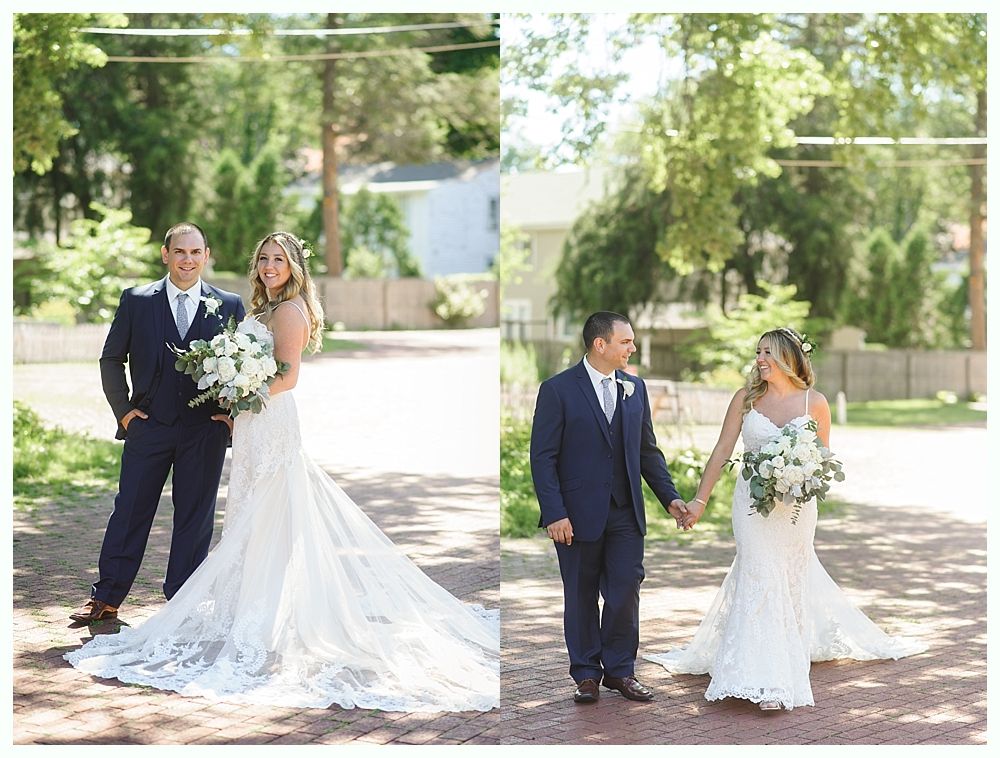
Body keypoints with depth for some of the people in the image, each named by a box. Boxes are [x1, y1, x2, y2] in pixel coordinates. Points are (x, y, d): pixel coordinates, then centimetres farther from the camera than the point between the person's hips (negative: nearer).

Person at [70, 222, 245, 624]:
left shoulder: (229, 305, 3)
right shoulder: (136, 301, 2)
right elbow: (112, 359, 7)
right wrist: (123, 409, -1)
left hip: (206, 429, 0)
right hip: (149, 426, 0)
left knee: (195, 516, 6)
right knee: (129, 512, 5)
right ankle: (106, 598, 13)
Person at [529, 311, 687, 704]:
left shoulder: (635, 387, 8)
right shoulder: (558, 389, -8)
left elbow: (648, 449, 14)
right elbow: (543, 457, -9)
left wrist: (670, 496, 5)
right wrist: (554, 514, -15)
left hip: (626, 513, 4)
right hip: (579, 514, -4)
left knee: (625, 593, 3)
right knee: (581, 597, 7)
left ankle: (620, 670, 18)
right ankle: (586, 674, 20)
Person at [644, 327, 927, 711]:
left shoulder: (815, 403, -3)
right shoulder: (745, 399, -1)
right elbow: (721, 452, 0)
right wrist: (700, 500, -4)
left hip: (797, 505, 0)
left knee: (792, 577, 9)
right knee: (761, 580, -8)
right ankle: (766, 682, -6)